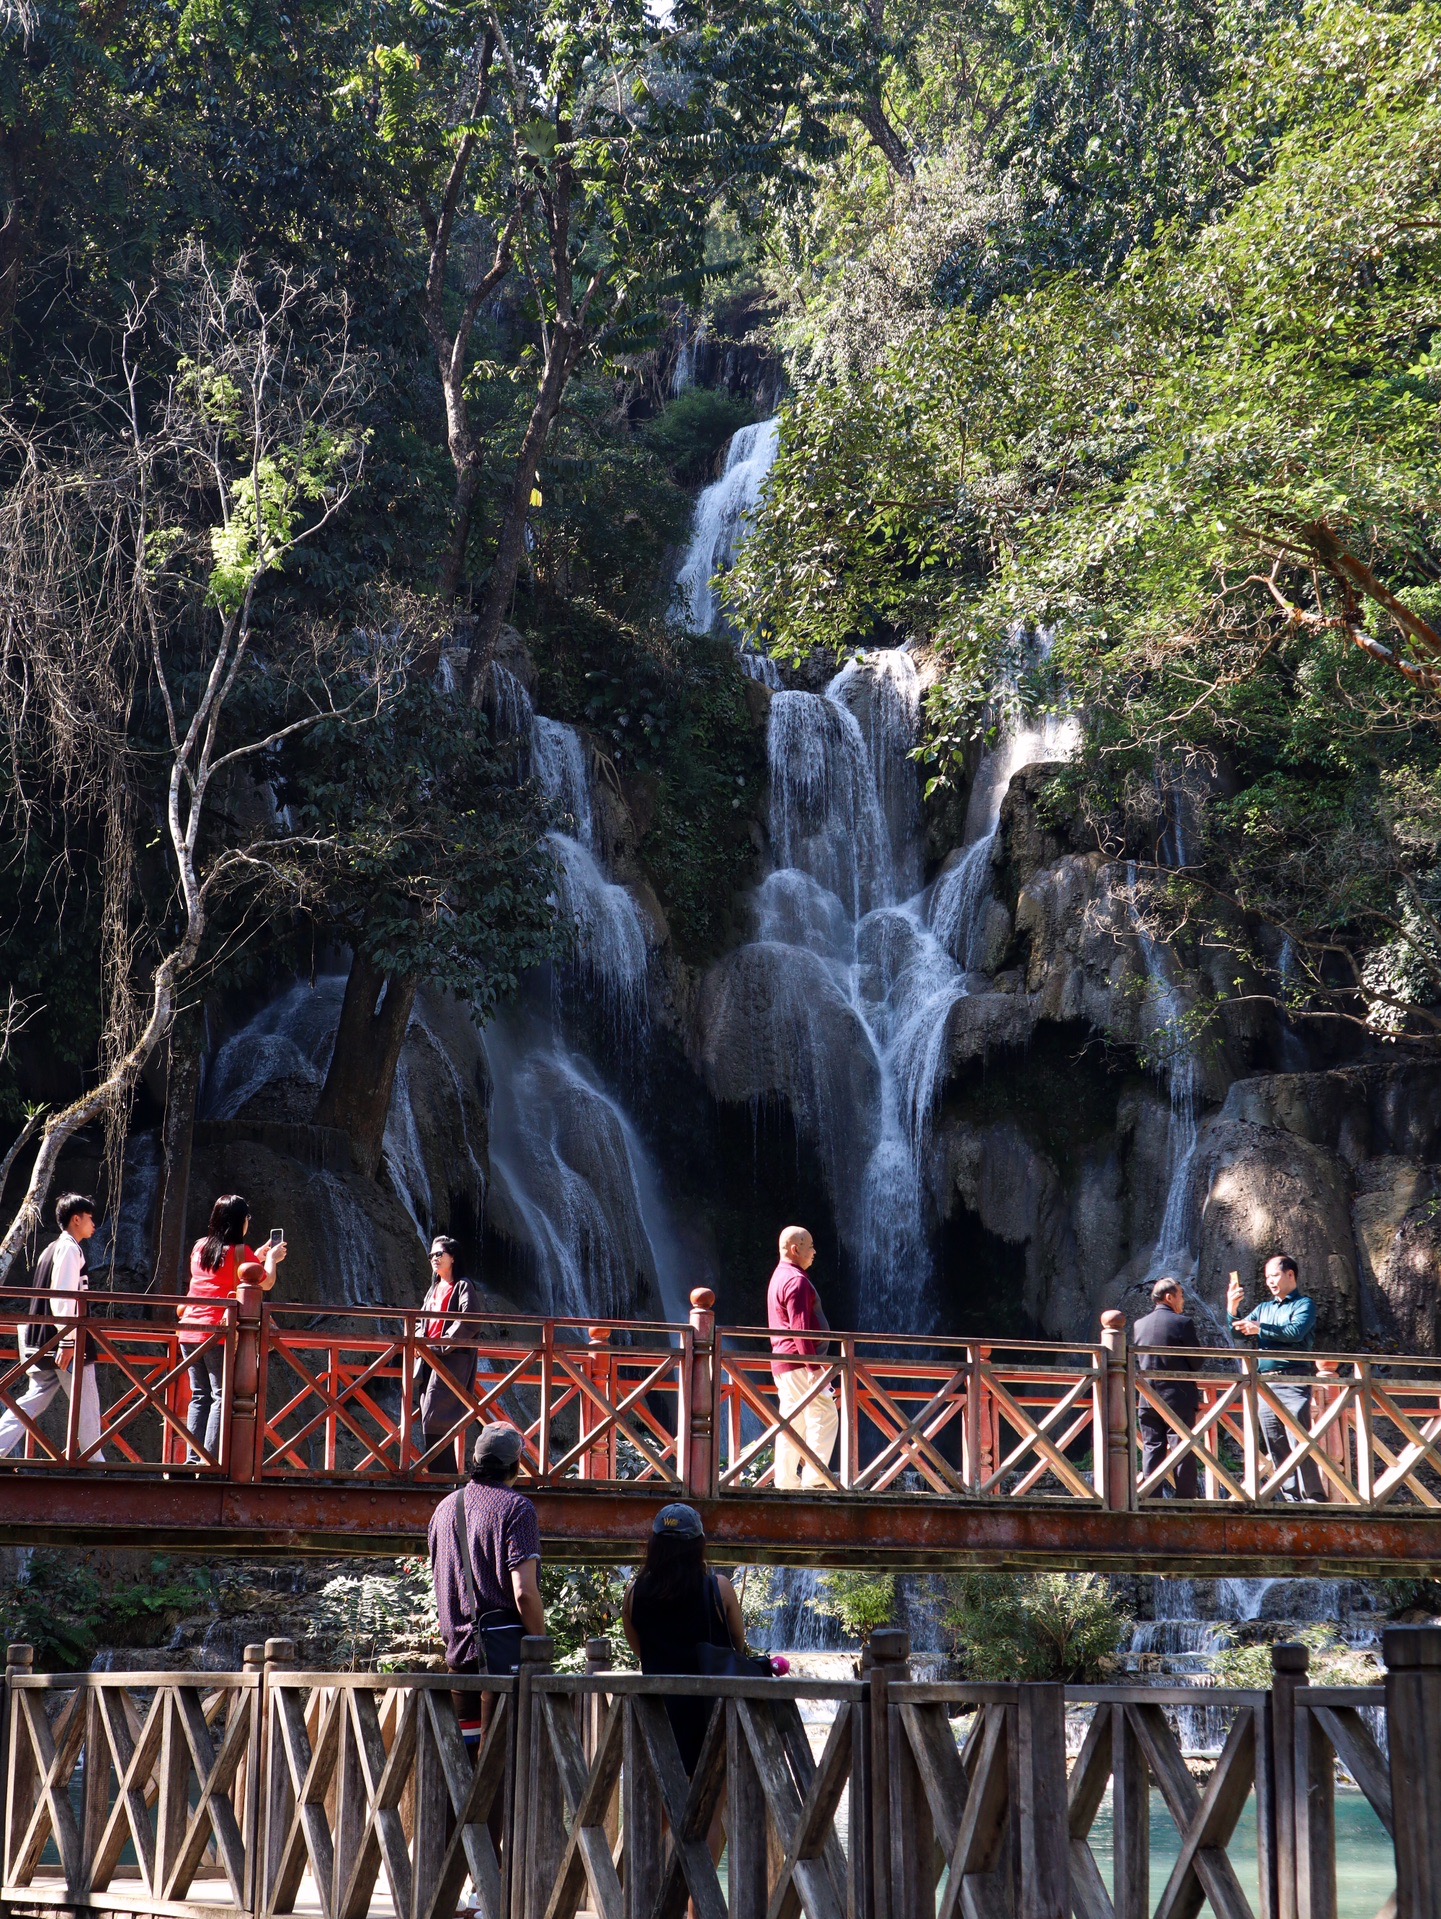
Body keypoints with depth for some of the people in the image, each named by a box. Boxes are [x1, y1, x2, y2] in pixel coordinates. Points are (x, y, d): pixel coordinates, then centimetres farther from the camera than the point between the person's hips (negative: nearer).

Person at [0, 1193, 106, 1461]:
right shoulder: (70, 1248, -11)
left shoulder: (53, 1249, 19)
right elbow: (63, 1298, -20)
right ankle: (96, 1465, 7)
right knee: (87, 1403, 0)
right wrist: (67, 1342, -24)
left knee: (35, 1399, 7)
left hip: (43, 1343, 9)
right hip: (66, 1344, -9)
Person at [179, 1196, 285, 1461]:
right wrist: (271, 1259, 21)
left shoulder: (200, 1247, 13)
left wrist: (257, 1257, 33)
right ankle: (210, 1461, -11)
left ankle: (193, 1459, 6)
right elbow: (265, 1283, 3)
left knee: (200, 1396, 11)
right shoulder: (240, 1251, -6)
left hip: (190, 1330, 6)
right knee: (222, 1396, -4)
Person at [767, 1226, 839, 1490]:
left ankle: (785, 1483, 6)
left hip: (782, 1362, 10)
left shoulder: (779, 1277, 21)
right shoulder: (796, 1280, -12)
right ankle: (814, 1478, -15)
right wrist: (813, 1366, -22)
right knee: (824, 1415, -10)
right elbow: (800, 1328, -20)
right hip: (799, 1361, -10)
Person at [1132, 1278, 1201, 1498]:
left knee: (1152, 1449, 6)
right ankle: (1185, 1498, -3)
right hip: (1178, 1398, -4)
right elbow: (1196, 1360, -6)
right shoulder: (1183, 1323, -9)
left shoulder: (1139, 1325, 7)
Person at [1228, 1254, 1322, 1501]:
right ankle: (1292, 1499, 6)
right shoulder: (1264, 1308, 23)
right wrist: (1233, 1309, -4)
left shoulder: (1304, 1304, 4)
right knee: (1276, 1448, 4)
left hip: (1293, 1382, -7)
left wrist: (1260, 1329, -15)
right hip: (1265, 1385, 7)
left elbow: (1296, 1332, -14)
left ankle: (1313, 1497, -13)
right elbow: (1241, 1331, 13)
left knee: (1299, 1443, -14)